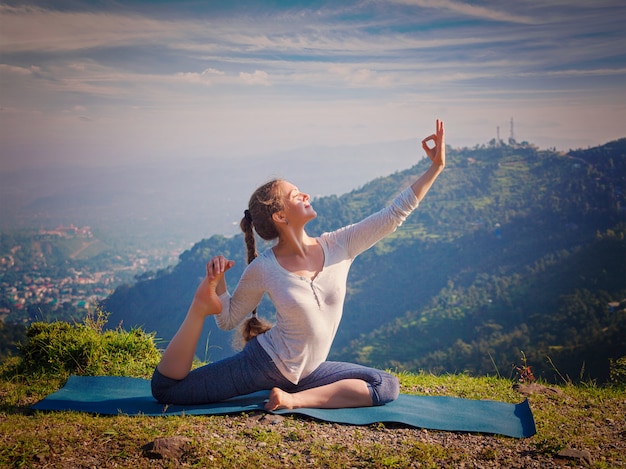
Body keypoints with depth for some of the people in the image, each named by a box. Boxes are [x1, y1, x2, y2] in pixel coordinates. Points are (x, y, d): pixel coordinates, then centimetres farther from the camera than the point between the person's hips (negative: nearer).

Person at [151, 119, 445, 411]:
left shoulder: (338, 246, -7)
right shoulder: (263, 269, -13)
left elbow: (394, 214, -11)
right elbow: (228, 320, -2)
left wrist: (435, 167, -15)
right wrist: (215, 284, -22)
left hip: (305, 372, 4)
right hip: (265, 362, -4)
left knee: (387, 387, -14)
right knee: (165, 389, -10)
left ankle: (297, 399, -16)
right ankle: (200, 305, -2)